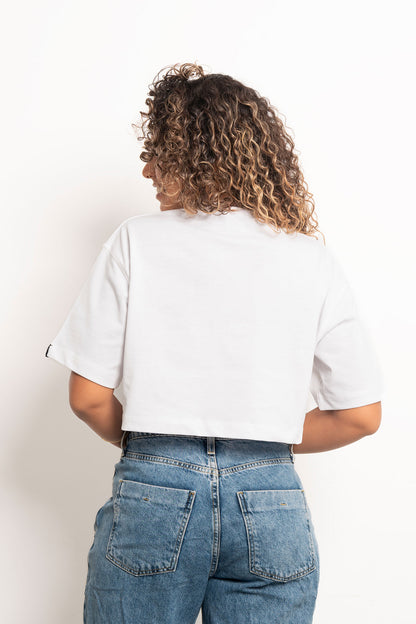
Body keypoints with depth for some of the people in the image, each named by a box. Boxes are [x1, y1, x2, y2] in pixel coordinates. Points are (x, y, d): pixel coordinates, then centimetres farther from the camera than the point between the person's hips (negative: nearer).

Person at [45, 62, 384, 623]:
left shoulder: (135, 241, -3)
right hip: (271, 508, 2)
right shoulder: (313, 258, 1)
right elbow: (361, 415, 2)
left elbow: (88, 398, -3)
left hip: (152, 494, -1)